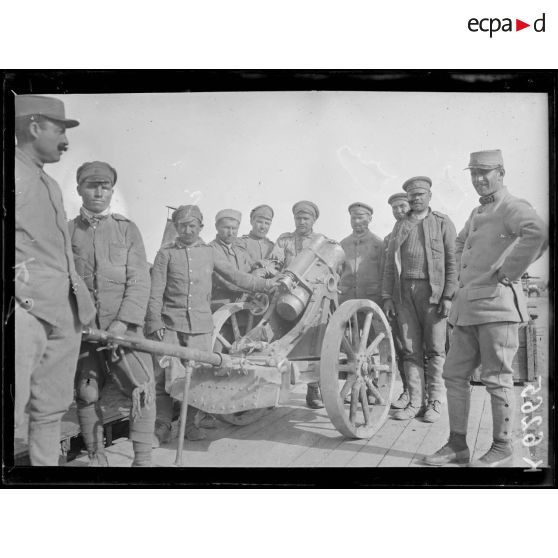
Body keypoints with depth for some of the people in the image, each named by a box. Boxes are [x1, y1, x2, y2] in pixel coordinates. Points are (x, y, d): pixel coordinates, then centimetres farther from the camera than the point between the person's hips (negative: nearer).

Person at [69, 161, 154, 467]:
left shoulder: (127, 229, 7)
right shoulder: (67, 231, 9)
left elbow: (139, 281, -1)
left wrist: (123, 321, -13)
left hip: (124, 322, -1)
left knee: (142, 387, -8)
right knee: (87, 393, 4)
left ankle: (142, 459, 2)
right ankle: (96, 457, 20)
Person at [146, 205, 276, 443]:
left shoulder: (209, 252, 12)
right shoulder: (166, 253, 5)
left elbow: (236, 276, 16)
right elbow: (155, 292, 3)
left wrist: (269, 284, 14)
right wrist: (155, 323, -5)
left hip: (201, 325, 2)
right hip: (170, 323, -2)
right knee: (163, 375, -4)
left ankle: (190, 423, 19)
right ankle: (162, 425, 10)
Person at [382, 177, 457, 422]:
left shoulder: (443, 223, 7)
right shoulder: (400, 226, 17)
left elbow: (452, 261, 0)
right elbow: (390, 263, 15)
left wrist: (448, 295, -10)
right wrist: (387, 296, 7)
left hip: (432, 290, -3)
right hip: (404, 291, 3)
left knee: (435, 349, 0)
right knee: (411, 350, 3)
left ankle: (435, 402, 9)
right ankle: (416, 401, 9)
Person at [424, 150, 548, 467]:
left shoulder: (513, 207, -7)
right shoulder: (477, 213, 21)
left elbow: (538, 233, -30)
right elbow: (460, 244, 41)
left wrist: (509, 271, -22)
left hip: (497, 303, -9)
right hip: (467, 306, 9)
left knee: (497, 379, -2)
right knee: (455, 375, 9)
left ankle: (502, 449, 11)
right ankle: (458, 446, 18)